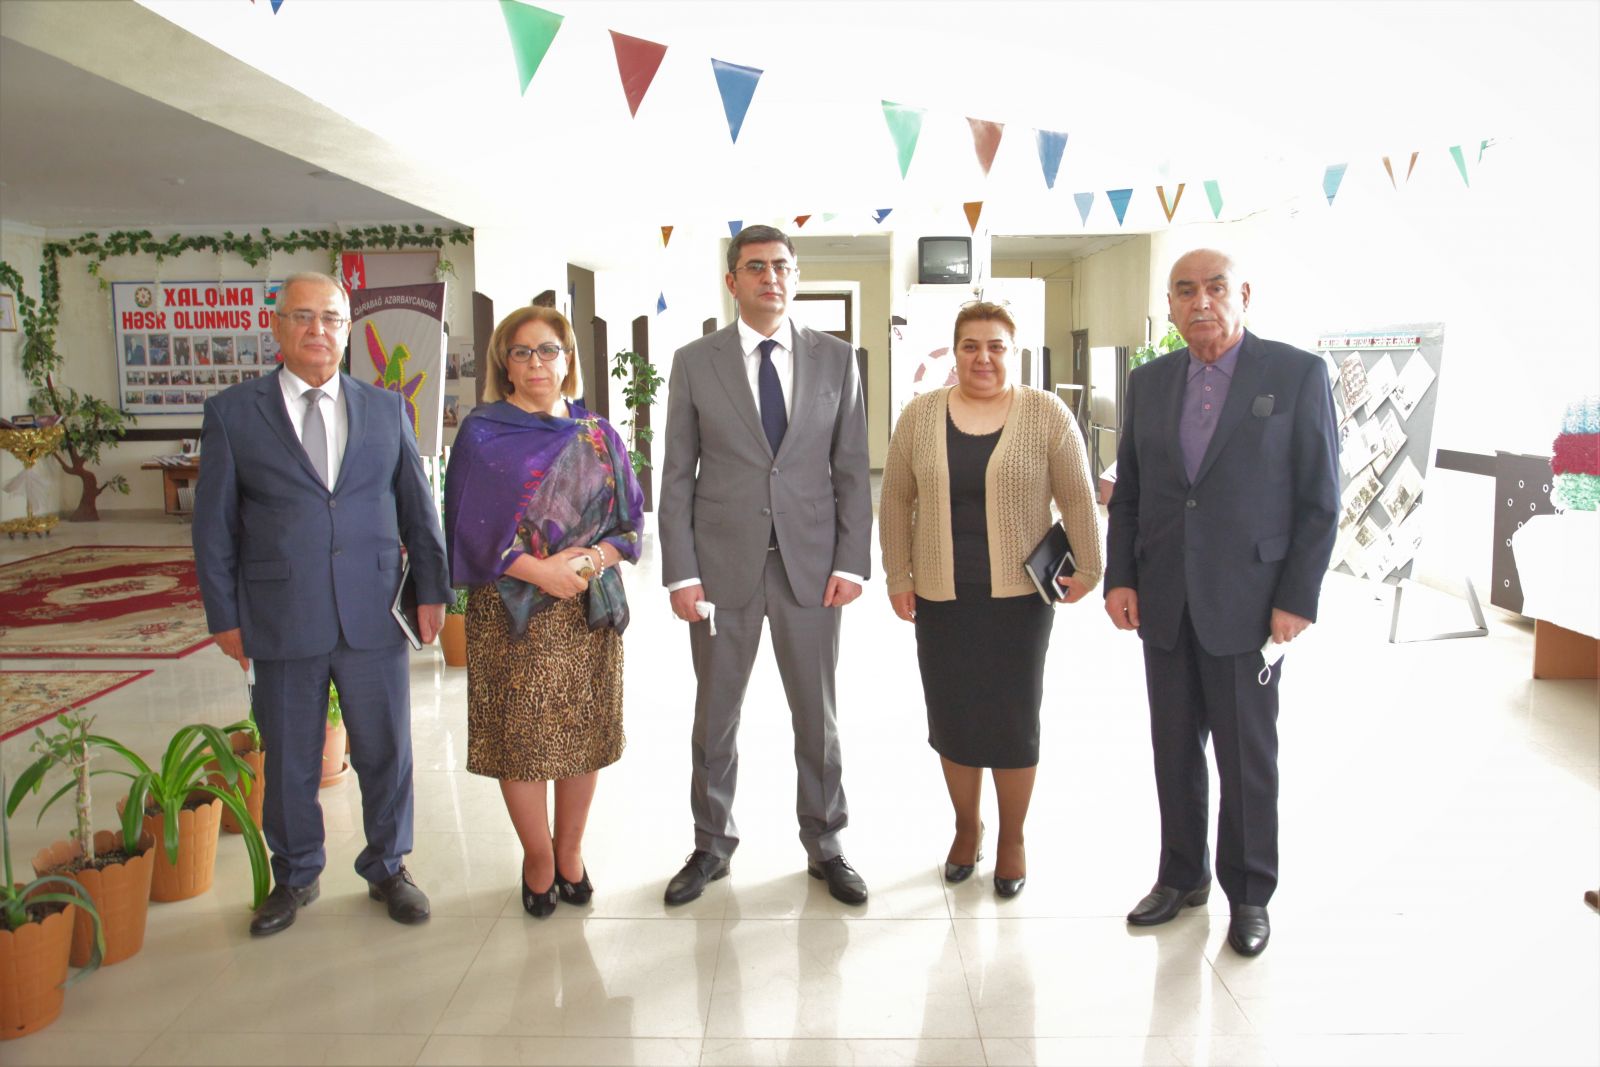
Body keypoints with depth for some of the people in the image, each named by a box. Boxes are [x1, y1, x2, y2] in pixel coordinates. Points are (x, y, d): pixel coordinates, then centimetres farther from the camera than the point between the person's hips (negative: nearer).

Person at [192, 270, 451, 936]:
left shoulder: (386, 408, 8)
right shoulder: (232, 413, 4)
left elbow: (417, 505, 10)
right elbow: (214, 525, 4)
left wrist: (432, 589, 5)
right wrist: (225, 617, 1)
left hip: (376, 620, 1)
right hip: (282, 626, -1)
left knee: (386, 754, 10)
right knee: (289, 762, 12)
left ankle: (387, 868, 31)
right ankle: (294, 878, 33)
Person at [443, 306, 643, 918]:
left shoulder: (597, 434, 9)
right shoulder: (482, 434, 1)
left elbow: (629, 517, 7)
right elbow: (472, 525, -4)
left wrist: (592, 559, -12)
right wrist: (539, 570, -15)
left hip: (590, 608, 3)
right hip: (512, 611, -2)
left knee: (585, 732, 6)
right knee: (521, 737, 1)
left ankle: (569, 853, 25)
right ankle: (538, 858, 20)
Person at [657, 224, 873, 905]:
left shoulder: (835, 359, 5)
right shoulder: (694, 362, 2)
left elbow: (852, 469, 4)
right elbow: (677, 475, 1)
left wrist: (852, 562, -4)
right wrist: (679, 571, -5)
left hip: (811, 564, 1)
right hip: (723, 564, 0)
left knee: (817, 715, 10)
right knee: (715, 714, 11)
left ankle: (824, 846, 28)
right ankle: (712, 845, 30)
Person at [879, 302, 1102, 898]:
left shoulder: (1047, 415, -2)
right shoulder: (920, 416, 3)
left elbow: (1077, 500, 1)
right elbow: (896, 501, 6)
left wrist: (1088, 570, 0)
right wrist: (897, 577, 3)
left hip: (1020, 596, -1)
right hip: (942, 597, 2)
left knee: (1014, 719, 5)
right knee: (952, 717, 9)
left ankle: (1012, 839, 24)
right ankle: (966, 827, 30)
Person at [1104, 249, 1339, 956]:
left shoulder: (1297, 374, -4)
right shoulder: (1150, 381, 8)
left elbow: (1319, 498, -6)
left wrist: (1298, 599, -10)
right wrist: (1119, 578, 2)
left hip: (1246, 604, -4)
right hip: (1163, 604, 4)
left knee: (1247, 757, 7)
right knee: (1174, 750, 13)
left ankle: (1249, 893, 25)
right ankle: (1183, 876, 31)